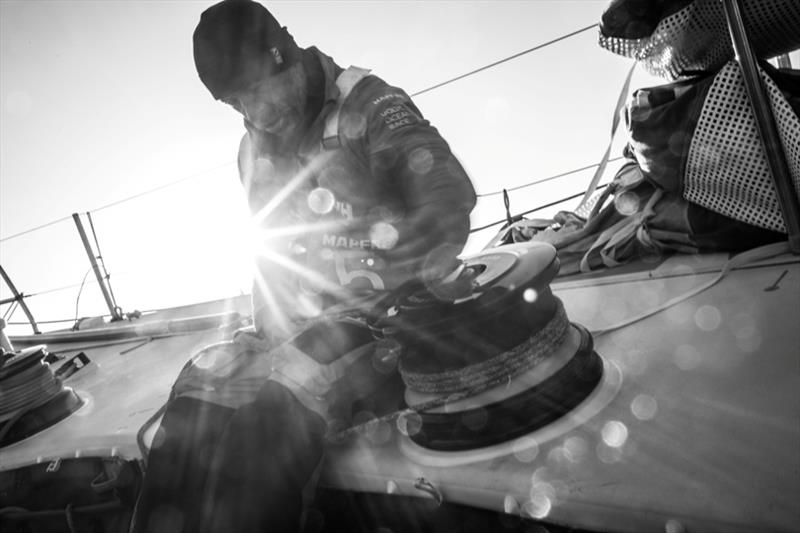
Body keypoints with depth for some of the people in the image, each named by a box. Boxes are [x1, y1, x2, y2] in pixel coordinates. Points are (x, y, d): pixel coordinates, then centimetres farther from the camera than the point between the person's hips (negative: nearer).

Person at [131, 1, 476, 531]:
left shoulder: (370, 105, -6)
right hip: (302, 324, 6)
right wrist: (267, 334, 11)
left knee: (275, 414, -27)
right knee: (196, 401, -11)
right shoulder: (255, 151, 13)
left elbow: (450, 196, -18)